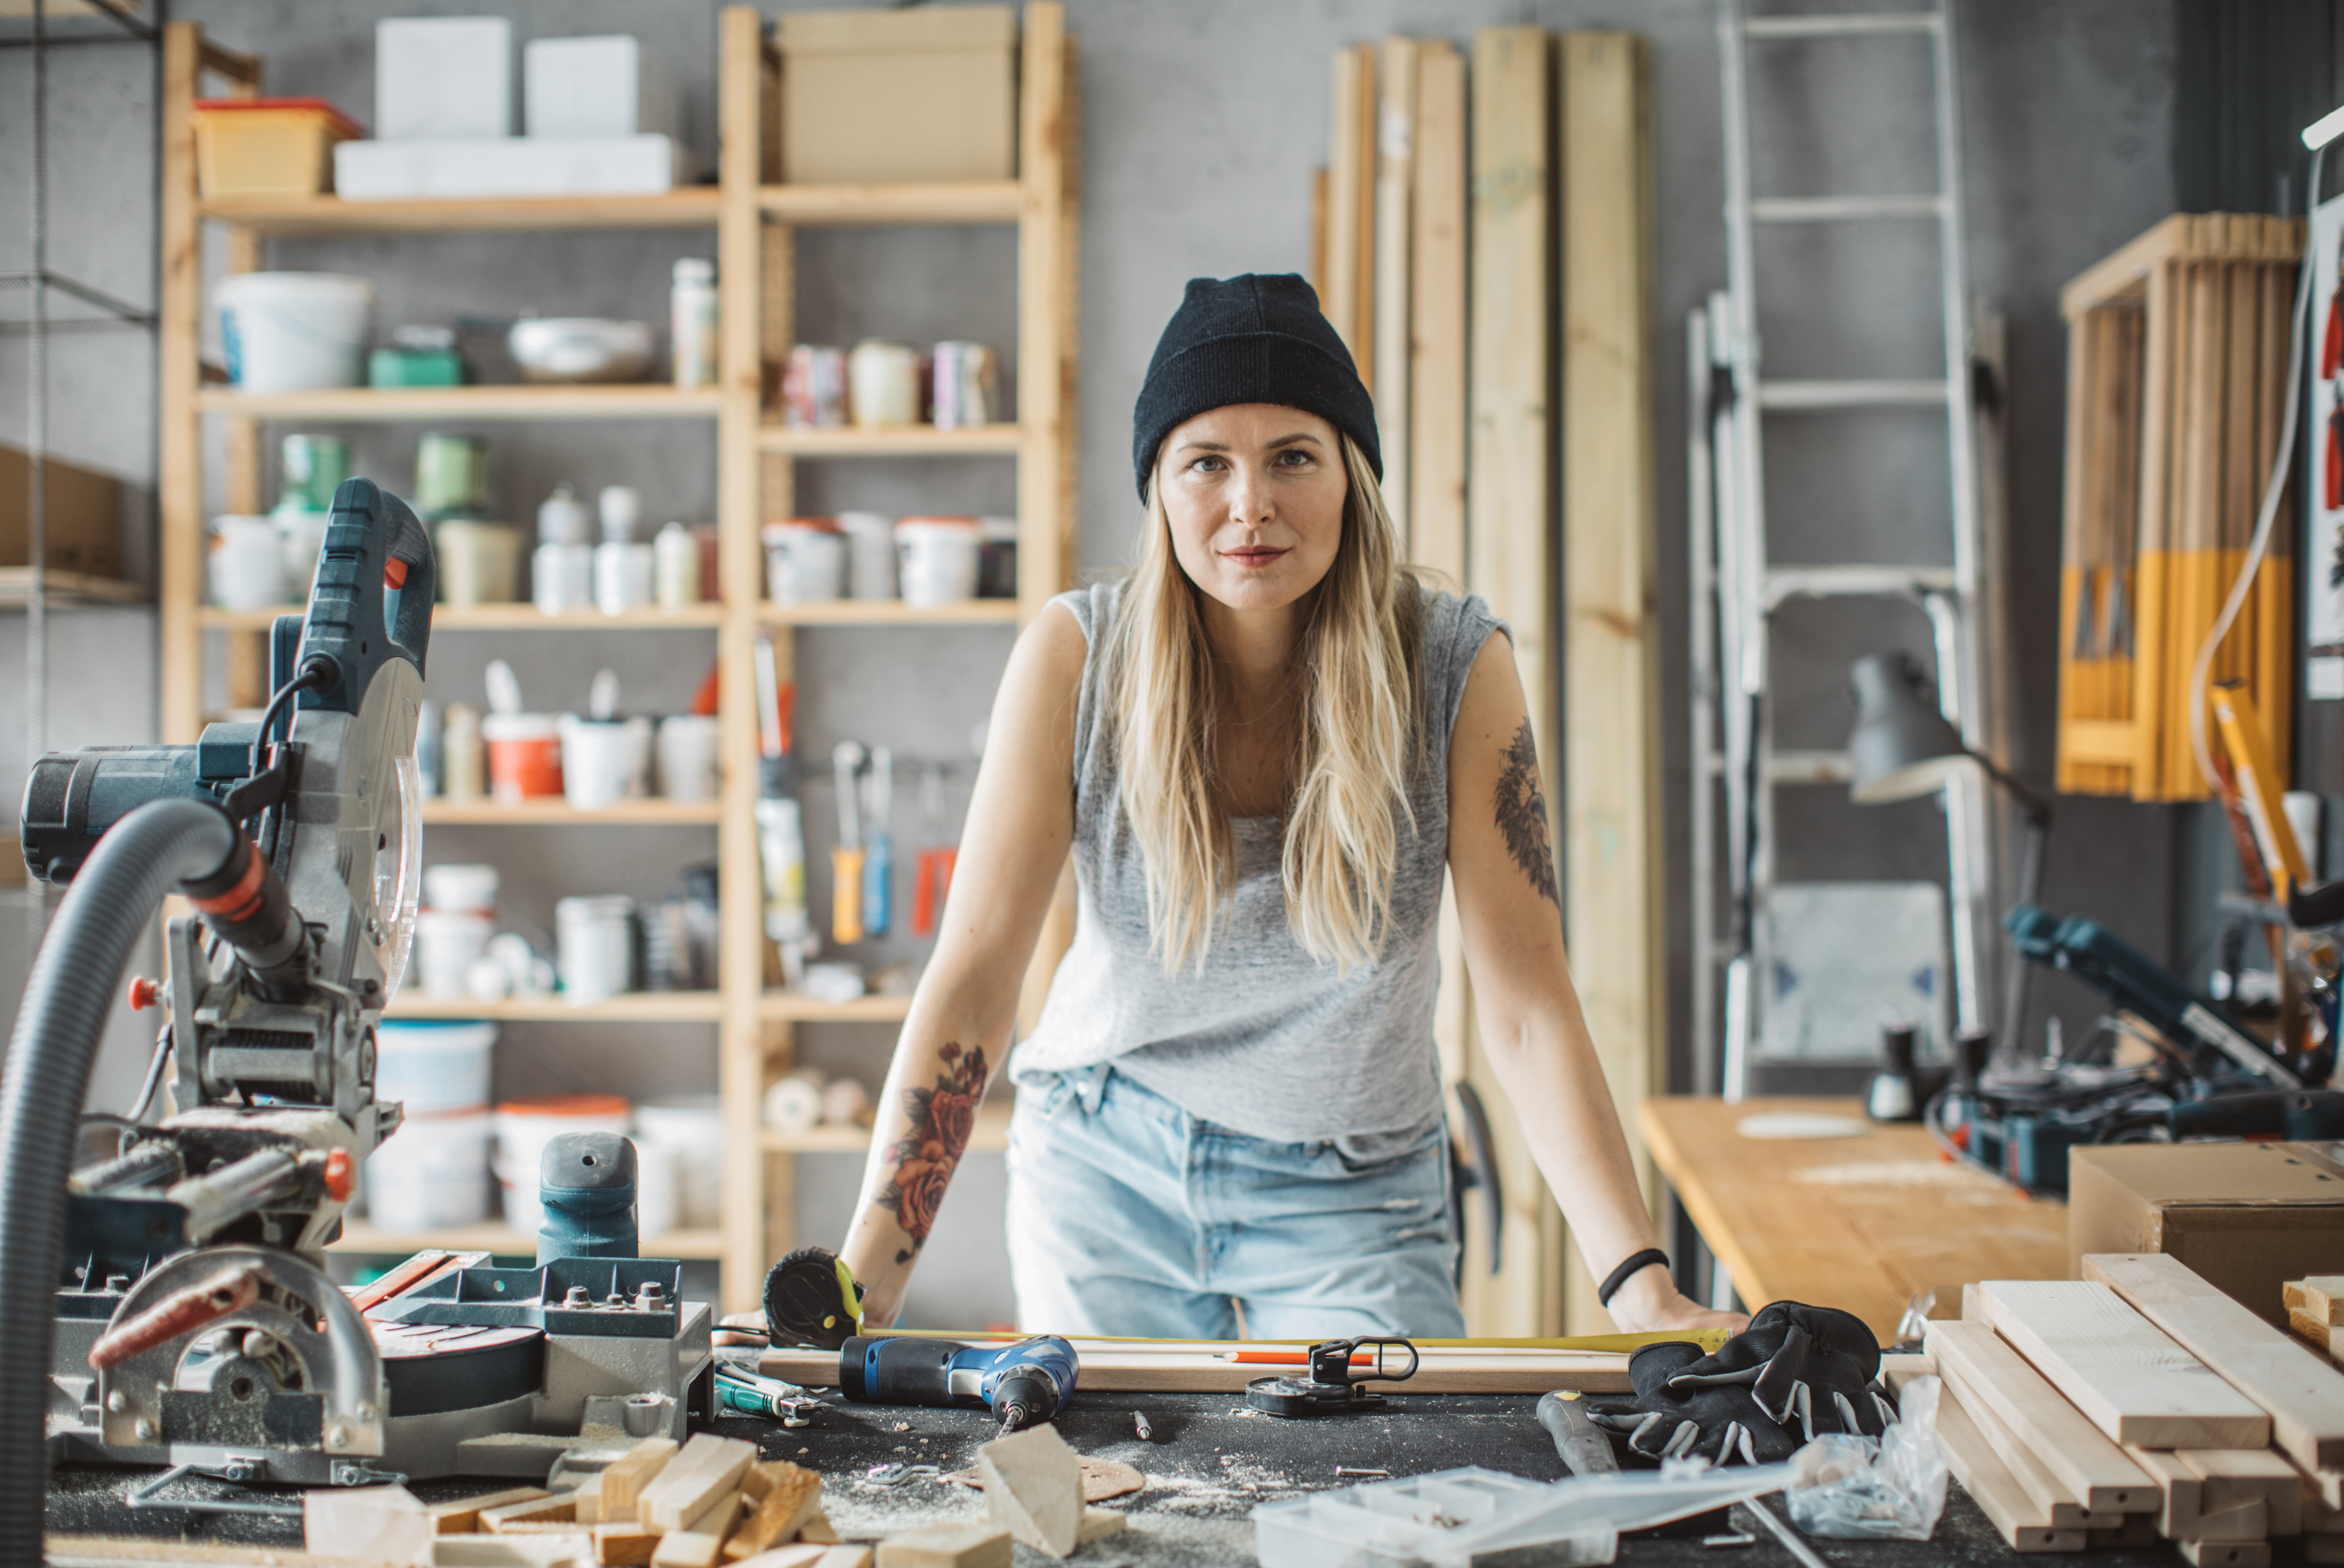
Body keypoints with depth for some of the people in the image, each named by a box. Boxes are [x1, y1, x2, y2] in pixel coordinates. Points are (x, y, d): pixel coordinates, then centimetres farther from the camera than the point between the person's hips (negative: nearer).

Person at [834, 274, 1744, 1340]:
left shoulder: (1454, 664, -16)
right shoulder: (1077, 655, -15)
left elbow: (1524, 1008, -16)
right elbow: (972, 981, -17)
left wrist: (1644, 1291, -26)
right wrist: (855, 1298, -23)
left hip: (1351, 1190, 0)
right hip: (1105, 1161, 1)